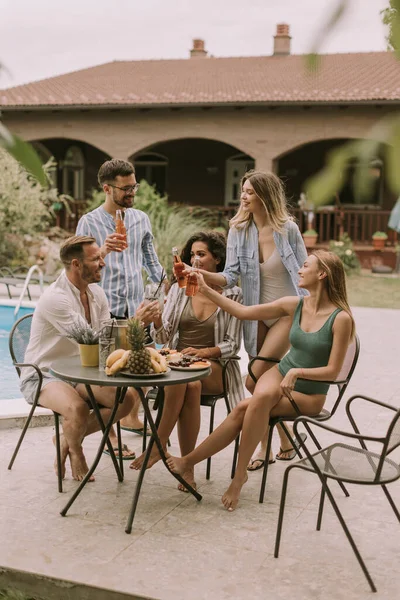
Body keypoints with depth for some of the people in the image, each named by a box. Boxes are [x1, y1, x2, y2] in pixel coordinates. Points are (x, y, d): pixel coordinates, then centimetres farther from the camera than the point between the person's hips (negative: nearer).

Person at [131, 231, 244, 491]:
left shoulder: (232, 294, 3)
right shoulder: (179, 289, 11)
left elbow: (232, 343, 1)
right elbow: (165, 337, 6)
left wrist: (203, 352, -16)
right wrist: (156, 319, -15)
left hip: (214, 367, -2)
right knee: (190, 386, -34)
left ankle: (158, 446, -25)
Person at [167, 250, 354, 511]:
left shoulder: (341, 318, -14)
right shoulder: (295, 304, 1)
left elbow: (332, 370, -13)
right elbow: (244, 312, 4)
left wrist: (297, 372, -23)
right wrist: (206, 290, 3)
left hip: (309, 394, -4)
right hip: (279, 375, 4)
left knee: (246, 408, -28)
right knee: (263, 396, -32)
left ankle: (190, 460, -15)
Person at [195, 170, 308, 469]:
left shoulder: (288, 229, -10)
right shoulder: (239, 230, -3)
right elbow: (230, 276, -8)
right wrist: (201, 274, -27)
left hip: (288, 313, -4)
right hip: (258, 316, 5)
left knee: (255, 382, -13)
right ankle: (283, 441, 24)